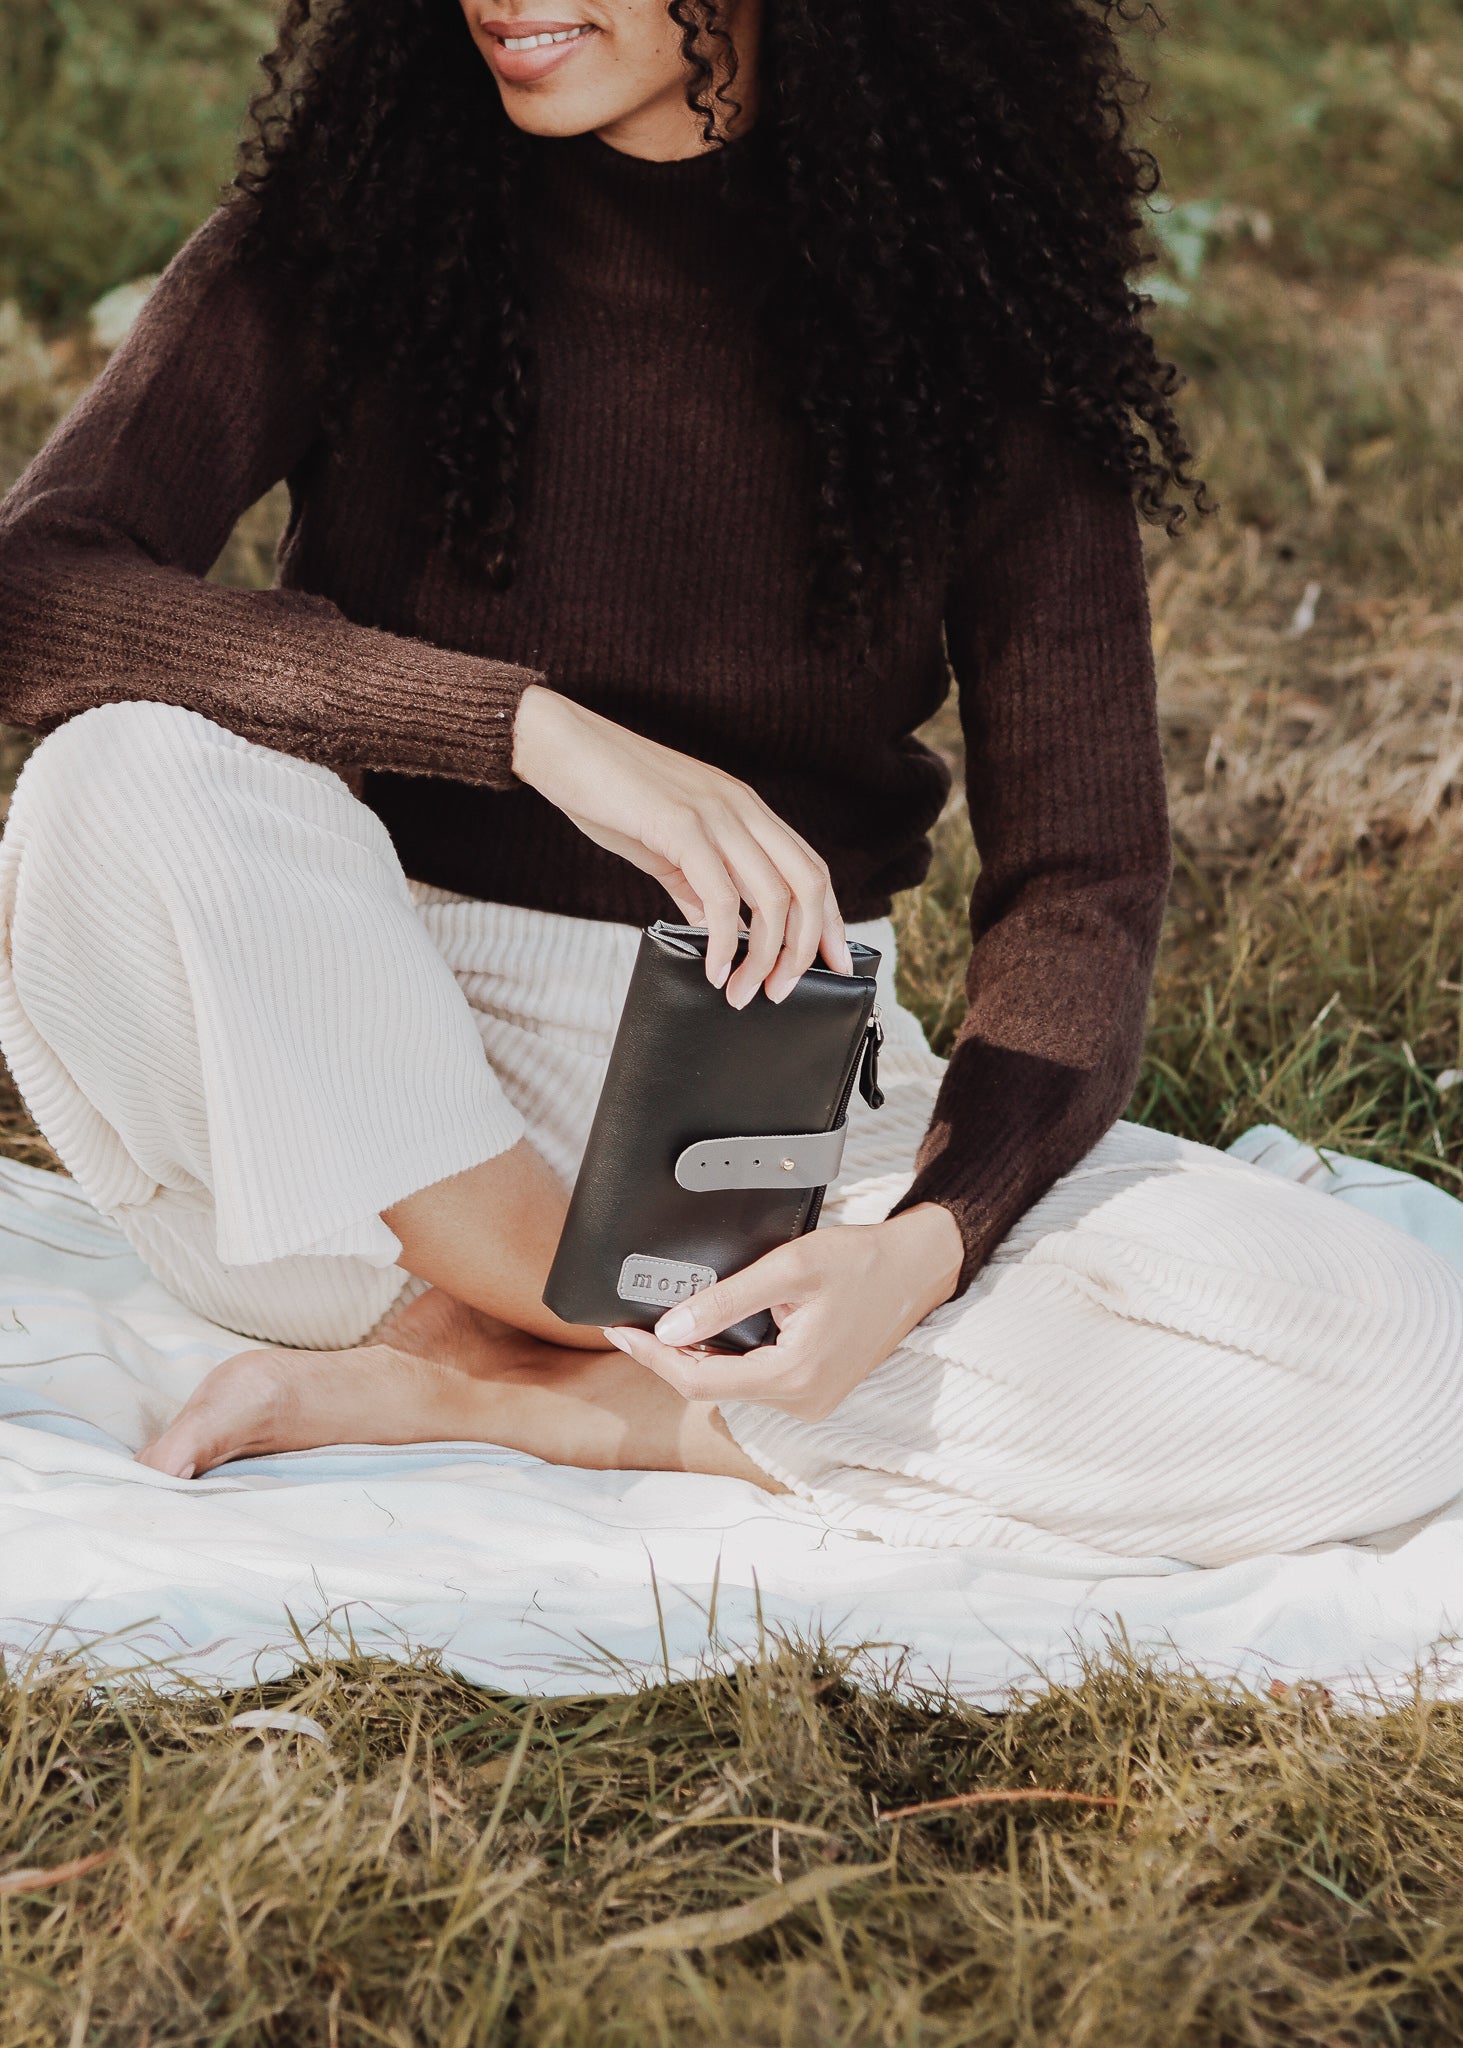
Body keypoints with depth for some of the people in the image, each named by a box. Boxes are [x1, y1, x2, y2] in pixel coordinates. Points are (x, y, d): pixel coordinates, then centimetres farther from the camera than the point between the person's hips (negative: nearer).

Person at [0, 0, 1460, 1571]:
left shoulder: (970, 317, -6)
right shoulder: (351, 230, -7)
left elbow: (1079, 880, -8)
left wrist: (931, 1241, -28)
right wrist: (534, 725, -33)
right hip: (344, 1113, -1)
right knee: (136, 773, -33)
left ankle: (460, 1385, -16)